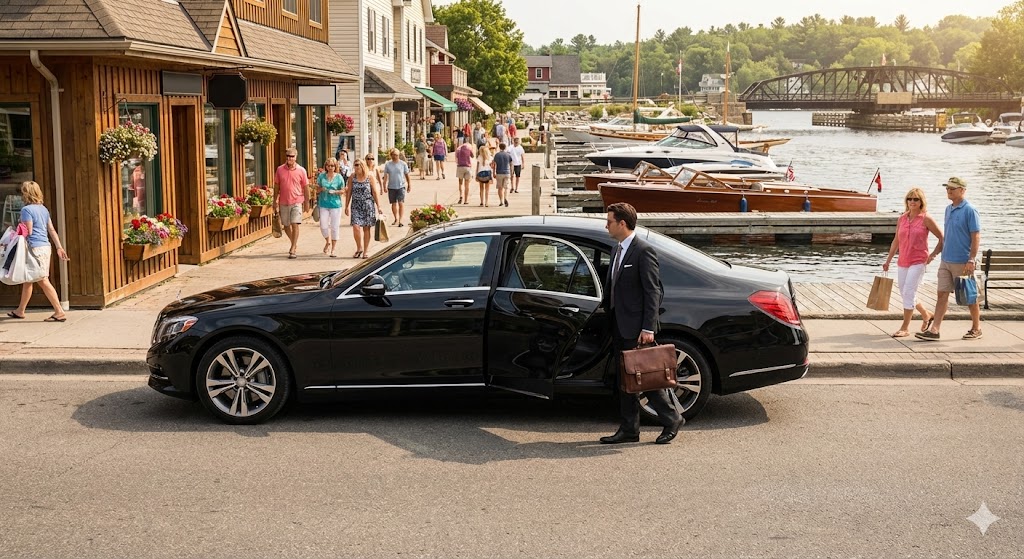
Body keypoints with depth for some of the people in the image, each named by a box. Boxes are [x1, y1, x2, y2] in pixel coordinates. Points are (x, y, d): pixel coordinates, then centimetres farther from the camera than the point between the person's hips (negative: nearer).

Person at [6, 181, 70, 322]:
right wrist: (59, 247, 12)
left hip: (35, 247, -9)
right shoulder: (43, 209, 14)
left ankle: (59, 312, -14)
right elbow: (52, 230, 13)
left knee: (43, 281, -9)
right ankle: (20, 310, 29)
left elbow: (28, 231, -14)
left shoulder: (26, 209, -11)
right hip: (46, 246, 9)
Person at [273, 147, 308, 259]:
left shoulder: (301, 170, -3)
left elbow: (305, 187, 3)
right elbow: (276, 186, 9)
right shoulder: (280, 170, 2)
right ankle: (294, 243, 35)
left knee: (295, 224, -12)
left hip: (296, 202, -3)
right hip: (283, 202, 3)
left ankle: (293, 249, -6)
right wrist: (275, 201, 8)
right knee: (286, 226, 12)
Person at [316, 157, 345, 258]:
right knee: (323, 226, -4)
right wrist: (321, 189, -12)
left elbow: (342, 190, 2)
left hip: (335, 205, -1)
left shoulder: (339, 177, -2)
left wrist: (335, 191, -15)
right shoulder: (321, 176, 3)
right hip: (323, 204, 1)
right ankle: (328, 241, 28)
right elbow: (317, 189, 10)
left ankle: (333, 250, 12)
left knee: (334, 228, 1)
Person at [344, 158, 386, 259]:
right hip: (356, 205, 1)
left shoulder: (370, 177, -3)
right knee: (356, 227, -11)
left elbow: (375, 192, -2)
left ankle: (366, 250, 16)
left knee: (366, 227, 3)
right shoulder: (352, 177, 2)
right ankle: (359, 248, 9)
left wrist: (378, 207, -3)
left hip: (368, 205, -1)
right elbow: (349, 192, 8)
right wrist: (347, 206, 6)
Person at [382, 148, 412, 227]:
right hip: (391, 187, 2)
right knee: (393, 203, 12)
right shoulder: (387, 164, 2)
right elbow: (385, 176, 5)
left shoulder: (403, 164, -1)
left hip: (401, 186, -2)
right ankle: (396, 218, 30)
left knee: (401, 203, -12)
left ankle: (400, 220, -12)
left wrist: (409, 185, 9)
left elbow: (407, 175, 6)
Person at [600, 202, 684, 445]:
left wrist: (648, 328, -20)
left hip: (636, 327, -9)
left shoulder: (643, 251, -13)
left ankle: (672, 419, 12)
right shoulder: (618, 251, 14)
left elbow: (653, 291, -15)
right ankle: (629, 429, 17)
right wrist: (611, 321, 13)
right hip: (620, 327, 9)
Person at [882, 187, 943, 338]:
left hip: (918, 261, -6)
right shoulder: (901, 219, 8)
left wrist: (933, 255, -6)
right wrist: (888, 261, 16)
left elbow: (942, 238, -1)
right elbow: (896, 241, 16)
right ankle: (926, 315, 35)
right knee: (905, 294, 12)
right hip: (902, 262, 6)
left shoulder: (926, 219, -6)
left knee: (908, 292, -12)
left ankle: (905, 328, -4)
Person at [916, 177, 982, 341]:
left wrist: (971, 260, -20)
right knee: (942, 294, 2)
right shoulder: (948, 209, 12)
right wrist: (934, 253, 18)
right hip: (946, 260, 7)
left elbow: (976, 237, -15)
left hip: (962, 263, -7)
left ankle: (976, 329, 20)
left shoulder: (970, 210, -11)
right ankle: (934, 330, 0)